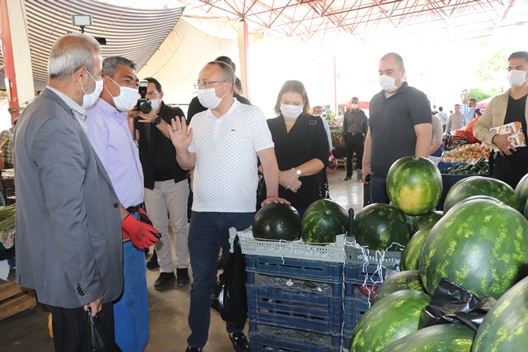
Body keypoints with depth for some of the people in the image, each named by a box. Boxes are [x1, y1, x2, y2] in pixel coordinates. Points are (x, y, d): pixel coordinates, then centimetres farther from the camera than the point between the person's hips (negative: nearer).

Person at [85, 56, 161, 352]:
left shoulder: (120, 119, 14)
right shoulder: (95, 119, -16)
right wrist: (127, 221, -24)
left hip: (131, 220, 10)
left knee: (137, 291, 22)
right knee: (121, 297, 3)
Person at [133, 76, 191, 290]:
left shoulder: (174, 113, 0)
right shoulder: (139, 116, 8)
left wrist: (156, 120, -29)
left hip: (175, 179, -2)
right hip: (150, 181, 3)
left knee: (179, 226, 4)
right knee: (158, 228, 6)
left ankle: (182, 268, 17)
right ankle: (166, 270, 16)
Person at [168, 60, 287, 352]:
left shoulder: (252, 115, -4)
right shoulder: (197, 120, 9)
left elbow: (268, 159, -7)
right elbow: (188, 164, 13)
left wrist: (272, 195, -18)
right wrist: (180, 148, -7)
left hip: (242, 213, -3)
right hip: (203, 214, 3)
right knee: (201, 281, 11)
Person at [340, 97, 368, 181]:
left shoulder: (362, 114, 6)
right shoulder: (347, 113, 6)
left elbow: (366, 126, 7)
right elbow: (344, 126, 7)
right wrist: (342, 137, 2)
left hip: (359, 136, 0)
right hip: (349, 136, 0)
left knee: (360, 155, 2)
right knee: (349, 156, 4)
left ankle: (360, 173, 10)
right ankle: (349, 174, 12)